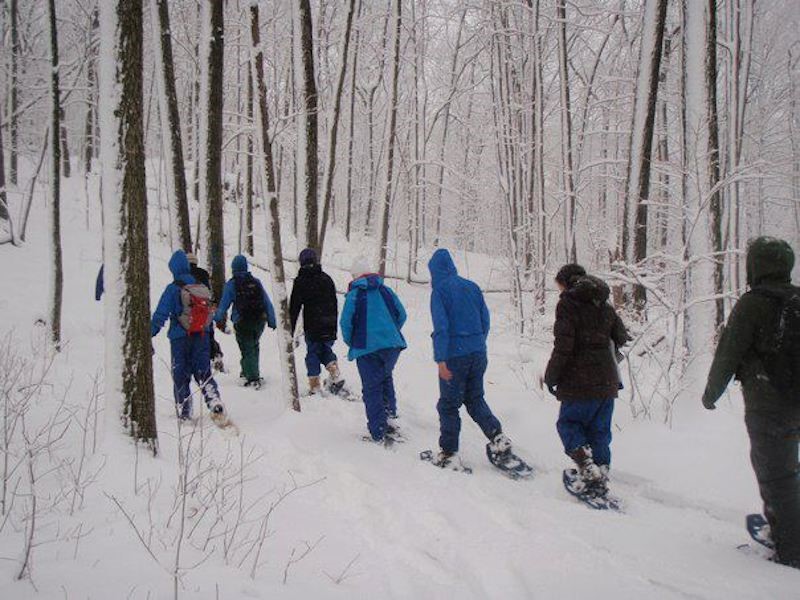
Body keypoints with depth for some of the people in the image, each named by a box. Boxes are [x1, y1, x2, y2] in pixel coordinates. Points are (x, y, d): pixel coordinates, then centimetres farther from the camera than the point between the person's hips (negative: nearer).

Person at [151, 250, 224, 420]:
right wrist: (212, 340, 22)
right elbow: (209, 314, 13)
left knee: (180, 376, 9)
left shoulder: (173, 289, -11)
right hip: (202, 336, 4)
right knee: (203, 372, 8)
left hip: (180, 338, -3)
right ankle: (215, 402, -13)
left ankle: (184, 412, 13)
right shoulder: (202, 288, 5)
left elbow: (160, 315, -13)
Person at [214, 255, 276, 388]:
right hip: (259, 321, 4)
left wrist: (218, 319, 15)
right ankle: (249, 371, 29)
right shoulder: (256, 282, 5)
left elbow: (223, 305, -2)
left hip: (242, 323, -4)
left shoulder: (231, 284, -6)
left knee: (247, 350, 1)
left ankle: (253, 378, -7)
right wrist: (272, 321, 13)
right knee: (254, 346, 23)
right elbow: (267, 303, 7)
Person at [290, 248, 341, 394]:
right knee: (326, 349, 21)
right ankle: (335, 373, 1)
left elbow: (294, 307, -4)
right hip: (329, 326, 3)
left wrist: (290, 331, 2)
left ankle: (314, 385, 3)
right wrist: (334, 328, 20)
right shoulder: (327, 279, 8)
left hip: (312, 326, -3)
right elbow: (335, 305, 13)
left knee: (313, 354, 6)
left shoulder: (300, 281, -4)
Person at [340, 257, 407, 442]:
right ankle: (390, 411, 15)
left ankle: (378, 431, 4)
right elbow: (401, 314, 9)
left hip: (367, 348, -4)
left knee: (372, 388, 3)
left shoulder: (353, 294, -1)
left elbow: (346, 322, -7)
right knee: (386, 377, 25)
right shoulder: (385, 290, 9)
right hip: (392, 345, 4)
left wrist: (351, 343, 9)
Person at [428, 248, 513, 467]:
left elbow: (441, 327, -15)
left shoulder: (439, 290, -8)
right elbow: (485, 320, 12)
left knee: (448, 404, 6)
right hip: (478, 354, 6)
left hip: (454, 355, -6)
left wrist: (440, 359, -16)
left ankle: (449, 452, 11)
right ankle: (497, 436, 5)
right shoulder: (472, 287, 9)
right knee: (475, 399, 20)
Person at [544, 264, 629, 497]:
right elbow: (621, 338, 14)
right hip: (607, 382, 6)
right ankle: (601, 479, 12)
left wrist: (550, 377, -5)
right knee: (600, 431, 13)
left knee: (568, 423, 9)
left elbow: (563, 347, -14)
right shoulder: (604, 306, 11)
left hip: (580, 382, -6)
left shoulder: (567, 304, -8)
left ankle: (587, 466, -9)